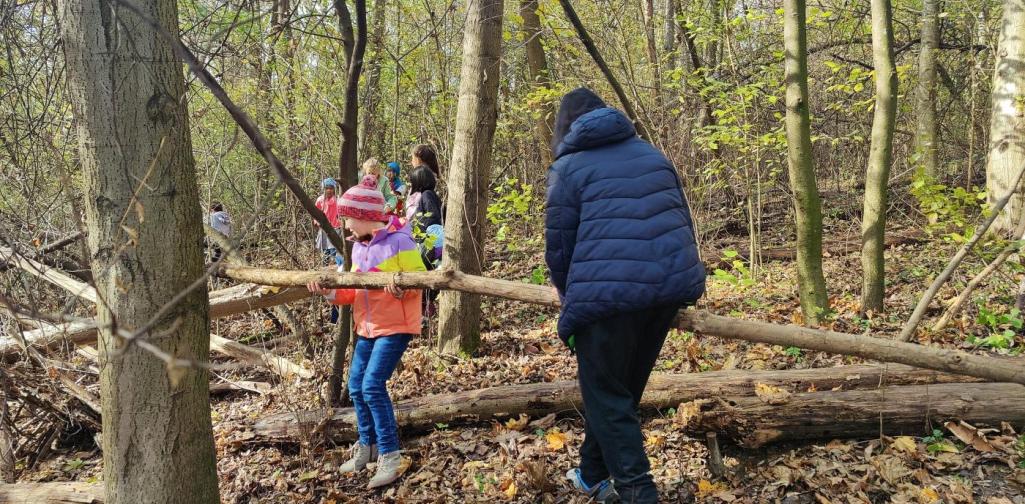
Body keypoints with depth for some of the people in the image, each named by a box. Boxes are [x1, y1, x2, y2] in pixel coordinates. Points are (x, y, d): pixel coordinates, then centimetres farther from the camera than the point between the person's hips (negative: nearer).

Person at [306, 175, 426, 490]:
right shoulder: (358, 247, 9)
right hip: (367, 327, 9)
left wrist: (402, 287, -35)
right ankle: (367, 446, 28)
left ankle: (390, 456, -5)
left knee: (373, 385, -16)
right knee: (356, 386, 10)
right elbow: (356, 291, 11)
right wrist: (330, 292, -5)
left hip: (395, 325, -8)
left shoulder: (399, 240, -15)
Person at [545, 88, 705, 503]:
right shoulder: (651, 153, 20)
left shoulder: (567, 167, 4)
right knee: (623, 388, 20)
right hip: (672, 283, 6)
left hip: (609, 292, -6)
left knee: (606, 396, 8)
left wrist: (573, 300, 19)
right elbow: (682, 219, 21)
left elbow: (558, 247, 3)